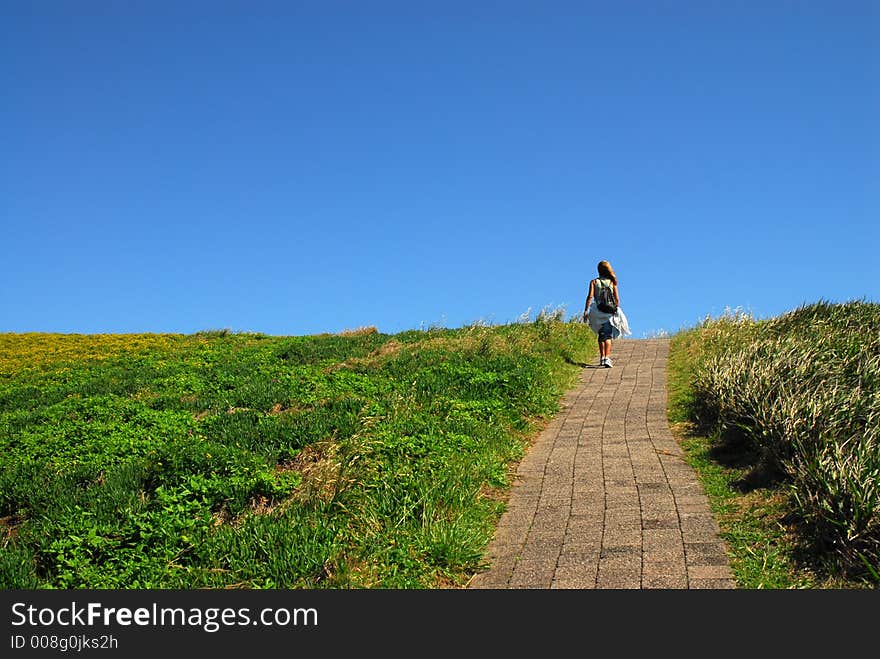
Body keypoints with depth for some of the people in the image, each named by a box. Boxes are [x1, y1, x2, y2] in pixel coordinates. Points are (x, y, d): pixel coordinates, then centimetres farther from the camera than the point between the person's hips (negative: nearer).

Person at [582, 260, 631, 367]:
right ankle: (607, 358, -20)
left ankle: (602, 358, 21)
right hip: (610, 311, -1)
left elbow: (590, 296, -8)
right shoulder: (612, 282, 5)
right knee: (608, 336, -4)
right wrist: (617, 310, 14)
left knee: (601, 335, 18)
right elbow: (617, 299, 2)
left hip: (598, 311, 1)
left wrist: (586, 311, -9)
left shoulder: (594, 282, 3)